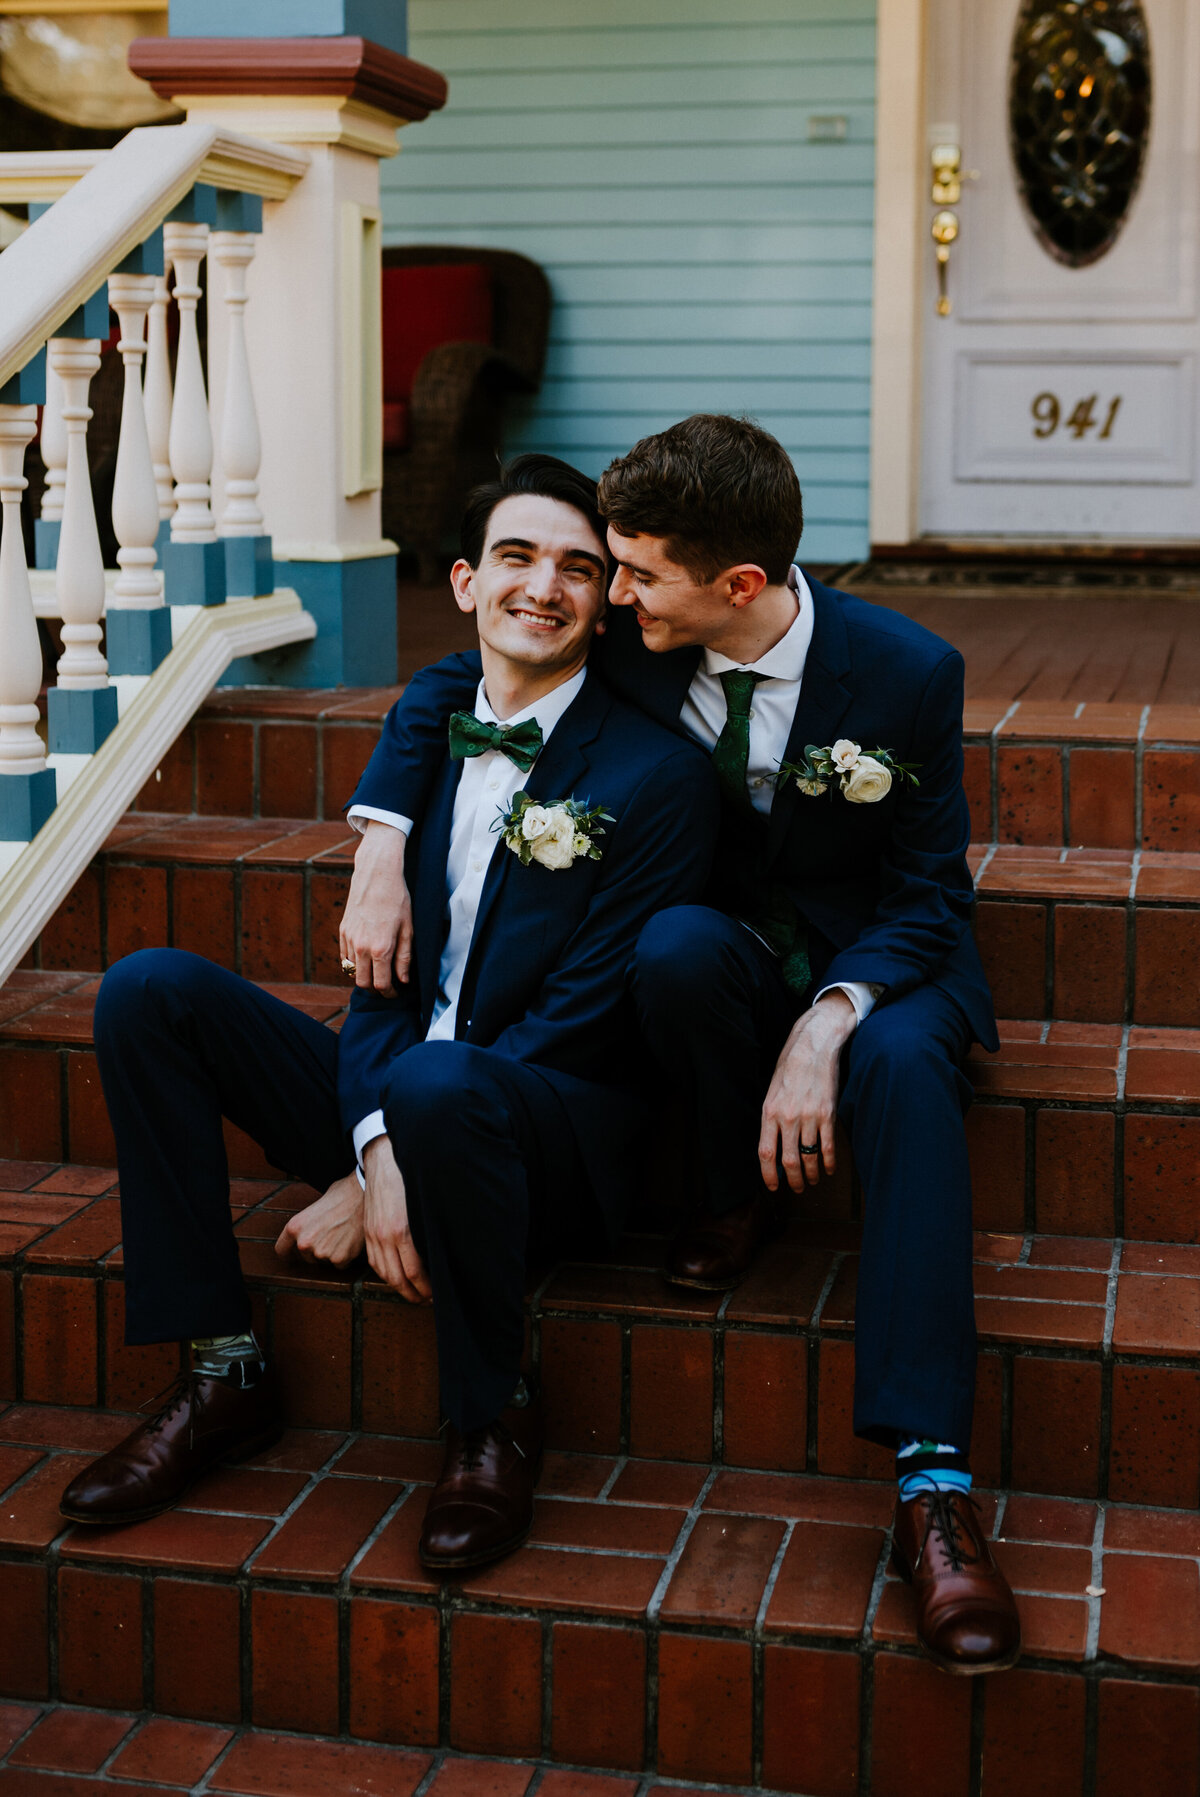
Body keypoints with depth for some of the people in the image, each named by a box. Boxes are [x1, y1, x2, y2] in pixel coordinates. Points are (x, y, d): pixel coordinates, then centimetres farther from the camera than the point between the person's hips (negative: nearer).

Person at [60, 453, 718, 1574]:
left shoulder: (657, 776, -9)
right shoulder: (429, 737, 9)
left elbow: (585, 1017, -14)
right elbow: (382, 969, 4)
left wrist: (377, 1179, -16)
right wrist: (376, 1147, -16)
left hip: (555, 1136, -6)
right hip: (387, 1103, 6)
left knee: (437, 1083, -40)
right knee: (149, 990, -10)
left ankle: (493, 1420, -14)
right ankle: (222, 1370, -7)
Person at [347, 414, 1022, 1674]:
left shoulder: (906, 672, -18)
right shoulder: (629, 648, -11)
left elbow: (930, 897, -11)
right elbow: (439, 693, 4)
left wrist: (829, 1021, -30)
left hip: (876, 957, -2)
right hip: (726, 950, 2)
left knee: (903, 1064, -38)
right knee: (676, 941, -36)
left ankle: (930, 1481, -42)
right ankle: (739, 1190, -7)